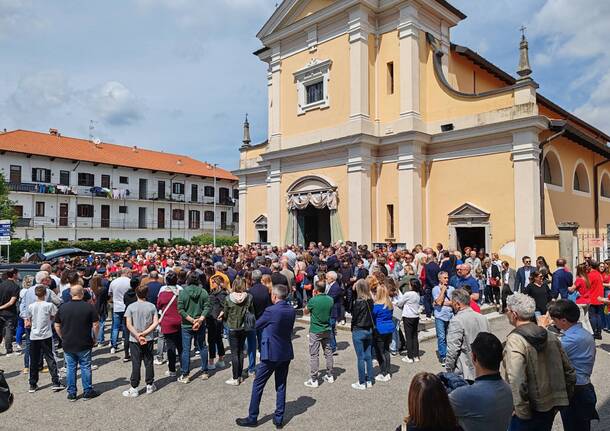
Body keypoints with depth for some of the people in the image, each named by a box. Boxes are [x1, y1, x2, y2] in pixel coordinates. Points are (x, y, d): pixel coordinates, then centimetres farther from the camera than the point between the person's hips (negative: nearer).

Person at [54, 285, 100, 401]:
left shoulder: (62, 307, -1)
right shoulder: (89, 307, -11)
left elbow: (57, 326, 6)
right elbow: (96, 325, -10)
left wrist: (63, 338, 16)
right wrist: (95, 338, 4)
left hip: (67, 344, 3)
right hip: (84, 344, -2)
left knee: (70, 368, 12)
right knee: (85, 367, 8)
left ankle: (71, 393, 18)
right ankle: (87, 392, 16)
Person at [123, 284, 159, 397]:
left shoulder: (131, 307, -7)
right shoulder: (152, 306, -4)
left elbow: (129, 325, -12)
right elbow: (155, 323, -10)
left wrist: (138, 336, -12)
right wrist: (144, 333, -10)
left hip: (134, 340, -1)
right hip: (149, 339, 1)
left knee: (136, 364, 5)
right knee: (149, 363, 11)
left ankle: (134, 389, 11)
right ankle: (150, 385, 21)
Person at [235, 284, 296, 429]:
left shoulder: (271, 310, -19)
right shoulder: (292, 311, 0)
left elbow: (257, 325, -4)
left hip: (271, 354, -6)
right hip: (286, 353, 6)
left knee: (258, 385, 9)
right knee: (281, 386, 14)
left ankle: (252, 418, 18)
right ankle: (279, 419, 20)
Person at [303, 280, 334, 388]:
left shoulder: (313, 300, -19)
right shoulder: (330, 300, -5)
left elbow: (305, 312, -2)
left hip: (315, 331, -5)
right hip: (327, 330, 5)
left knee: (314, 355, 2)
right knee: (328, 352, 15)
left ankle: (313, 380, 6)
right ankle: (329, 376, 26)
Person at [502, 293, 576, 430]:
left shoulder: (515, 340, -21)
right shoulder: (550, 336, 2)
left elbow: (517, 382, -27)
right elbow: (569, 371, 8)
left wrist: (522, 412, -16)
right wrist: (563, 398, 18)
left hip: (529, 410, -7)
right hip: (551, 407, 7)